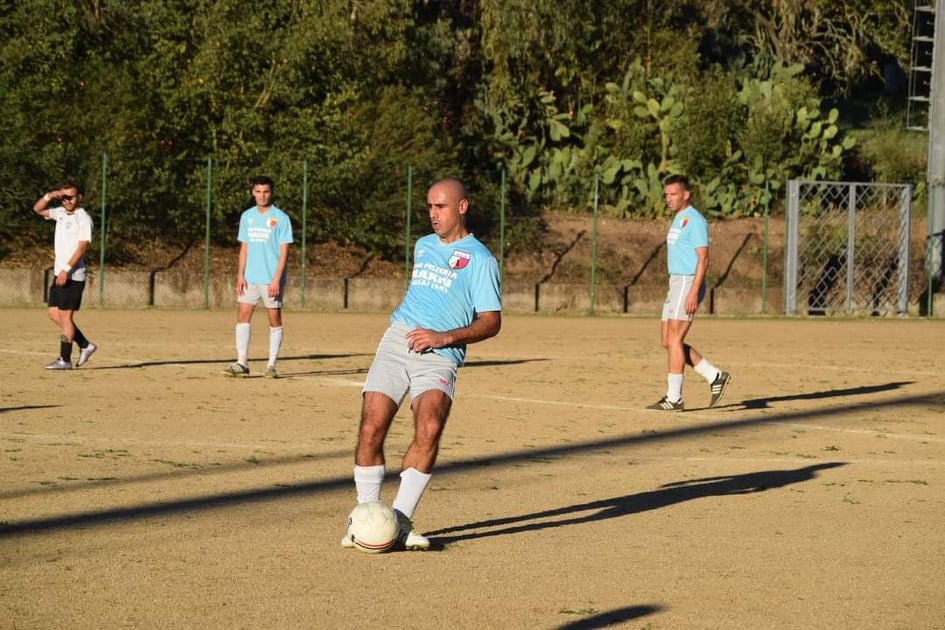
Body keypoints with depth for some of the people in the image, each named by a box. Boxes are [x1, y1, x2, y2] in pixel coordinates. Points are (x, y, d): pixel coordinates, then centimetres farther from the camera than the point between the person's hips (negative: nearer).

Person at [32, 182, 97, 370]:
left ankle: (65, 359, -4)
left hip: (73, 276, -9)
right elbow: (37, 209, 23)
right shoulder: (61, 213, 13)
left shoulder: (83, 218, -12)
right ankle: (85, 345, 18)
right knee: (54, 313, 9)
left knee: (66, 316, -7)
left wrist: (66, 269, -25)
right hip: (60, 274, 9)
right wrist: (49, 196, 3)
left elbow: (82, 247, -19)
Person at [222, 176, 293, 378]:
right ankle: (242, 363, -2)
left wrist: (276, 279, -16)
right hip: (249, 278, 5)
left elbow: (284, 251, -8)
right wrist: (240, 275, 4)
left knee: (274, 319, 1)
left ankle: (272, 365, 5)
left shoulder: (280, 218, -5)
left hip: (271, 279, -5)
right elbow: (244, 247, 14)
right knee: (243, 315, -3)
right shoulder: (247, 216, 10)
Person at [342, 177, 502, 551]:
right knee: (371, 429, -10)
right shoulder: (423, 246, 20)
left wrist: (445, 337, -15)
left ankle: (400, 520, -20)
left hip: (439, 355, -5)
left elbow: (491, 322, -5)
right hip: (397, 341, 5)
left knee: (429, 428, -27)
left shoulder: (480, 260, 1)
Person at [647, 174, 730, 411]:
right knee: (667, 341, 8)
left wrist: (693, 293, -25)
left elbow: (703, 259, -18)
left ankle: (674, 398, -6)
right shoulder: (678, 219, 18)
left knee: (674, 339, -10)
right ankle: (715, 377, 13)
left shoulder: (694, 220, -12)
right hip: (676, 284, 10)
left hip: (688, 283, -10)